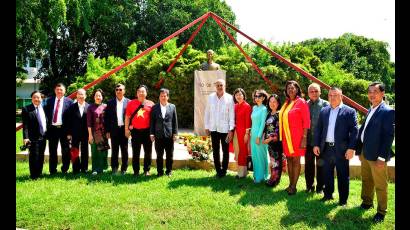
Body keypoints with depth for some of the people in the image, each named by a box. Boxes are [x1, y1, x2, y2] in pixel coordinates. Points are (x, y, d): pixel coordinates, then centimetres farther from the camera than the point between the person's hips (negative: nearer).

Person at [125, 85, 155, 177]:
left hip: (147, 130, 0)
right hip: (135, 130, 0)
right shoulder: (131, 103, 5)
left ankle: (147, 170, 18)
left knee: (148, 152, 6)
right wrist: (126, 129, 3)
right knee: (135, 152, 6)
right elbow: (127, 117, 7)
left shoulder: (150, 104, 4)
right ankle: (136, 171, 15)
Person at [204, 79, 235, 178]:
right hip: (213, 128, 2)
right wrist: (206, 127, 6)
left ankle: (224, 170, 19)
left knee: (225, 151, 7)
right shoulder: (211, 97, 4)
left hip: (225, 129, -2)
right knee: (215, 151, 9)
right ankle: (218, 170, 19)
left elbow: (232, 114, -5)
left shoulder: (229, 98, -4)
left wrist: (231, 130, -9)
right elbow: (207, 113, 8)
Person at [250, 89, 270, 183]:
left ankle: (261, 176, 8)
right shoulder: (254, 107, 11)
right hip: (253, 134, 7)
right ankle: (256, 174, 21)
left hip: (259, 135, -7)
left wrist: (259, 136, -14)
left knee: (260, 155, -1)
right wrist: (251, 133, 11)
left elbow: (263, 123, -12)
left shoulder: (264, 109, -9)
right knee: (254, 155, 11)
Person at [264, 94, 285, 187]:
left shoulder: (280, 114, -9)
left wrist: (271, 138, -14)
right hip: (269, 141, 6)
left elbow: (279, 129, -14)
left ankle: (275, 180, 10)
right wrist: (265, 137, 4)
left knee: (277, 160, 1)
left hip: (277, 140, -6)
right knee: (272, 159, 11)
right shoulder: (269, 114, 11)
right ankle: (272, 178, 20)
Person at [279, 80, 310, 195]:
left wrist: (304, 138, -15)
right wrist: (281, 136, 8)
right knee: (289, 159, 10)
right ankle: (290, 184, 19)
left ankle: (294, 186, 6)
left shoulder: (301, 102, -7)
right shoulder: (286, 103, 11)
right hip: (286, 136, 6)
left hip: (296, 136, -6)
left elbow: (306, 121, -10)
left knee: (296, 160, 1)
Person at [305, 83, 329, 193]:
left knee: (320, 164, 9)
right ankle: (309, 186, 25)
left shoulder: (325, 104, -4)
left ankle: (320, 187, 21)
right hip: (308, 140, 3)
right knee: (308, 164, 12)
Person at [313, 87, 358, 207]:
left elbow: (354, 131, -8)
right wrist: (316, 144, 3)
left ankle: (343, 199, 19)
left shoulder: (349, 111, -4)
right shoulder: (323, 111, 9)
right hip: (326, 148, 4)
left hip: (341, 149, -4)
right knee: (327, 174, 15)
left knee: (343, 175, 7)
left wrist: (351, 148, -15)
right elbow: (318, 129, 10)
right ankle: (328, 195, 31)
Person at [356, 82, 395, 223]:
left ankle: (381, 211, 19)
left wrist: (382, 157, -20)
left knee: (380, 185, 5)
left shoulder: (387, 112, -14)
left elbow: (389, 136, -18)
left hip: (376, 156, -8)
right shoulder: (370, 110, 11)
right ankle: (367, 202, 38)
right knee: (366, 180, 21)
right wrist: (359, 150, 13)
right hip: (365, 153, 8)